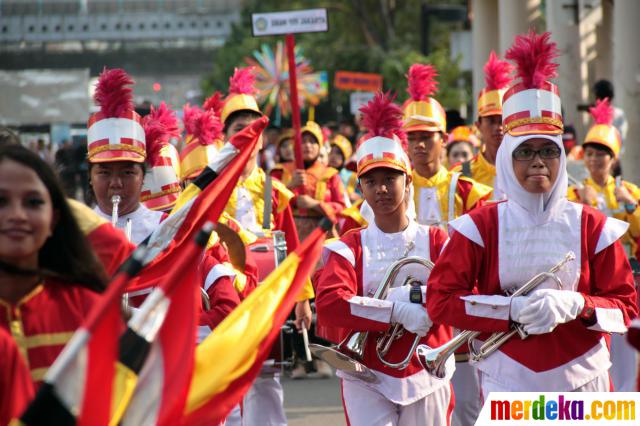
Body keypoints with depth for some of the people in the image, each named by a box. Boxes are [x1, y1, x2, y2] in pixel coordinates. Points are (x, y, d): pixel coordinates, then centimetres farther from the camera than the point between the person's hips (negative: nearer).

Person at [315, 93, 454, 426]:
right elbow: (329, 306, -16)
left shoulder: (436, 241, 5)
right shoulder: (349, 247, 1)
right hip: (368, 380, -1)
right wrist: (396, 311, -22)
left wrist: (414, 295, -20)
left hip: (426, 377, 2)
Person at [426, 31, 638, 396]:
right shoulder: (480, 227, 0)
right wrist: (513, 309, -14)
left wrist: (575, 306, -15)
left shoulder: (592, 226, 3)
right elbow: (440, 299, -3)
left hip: (582, 384, 2)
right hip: (508, 385, -1)